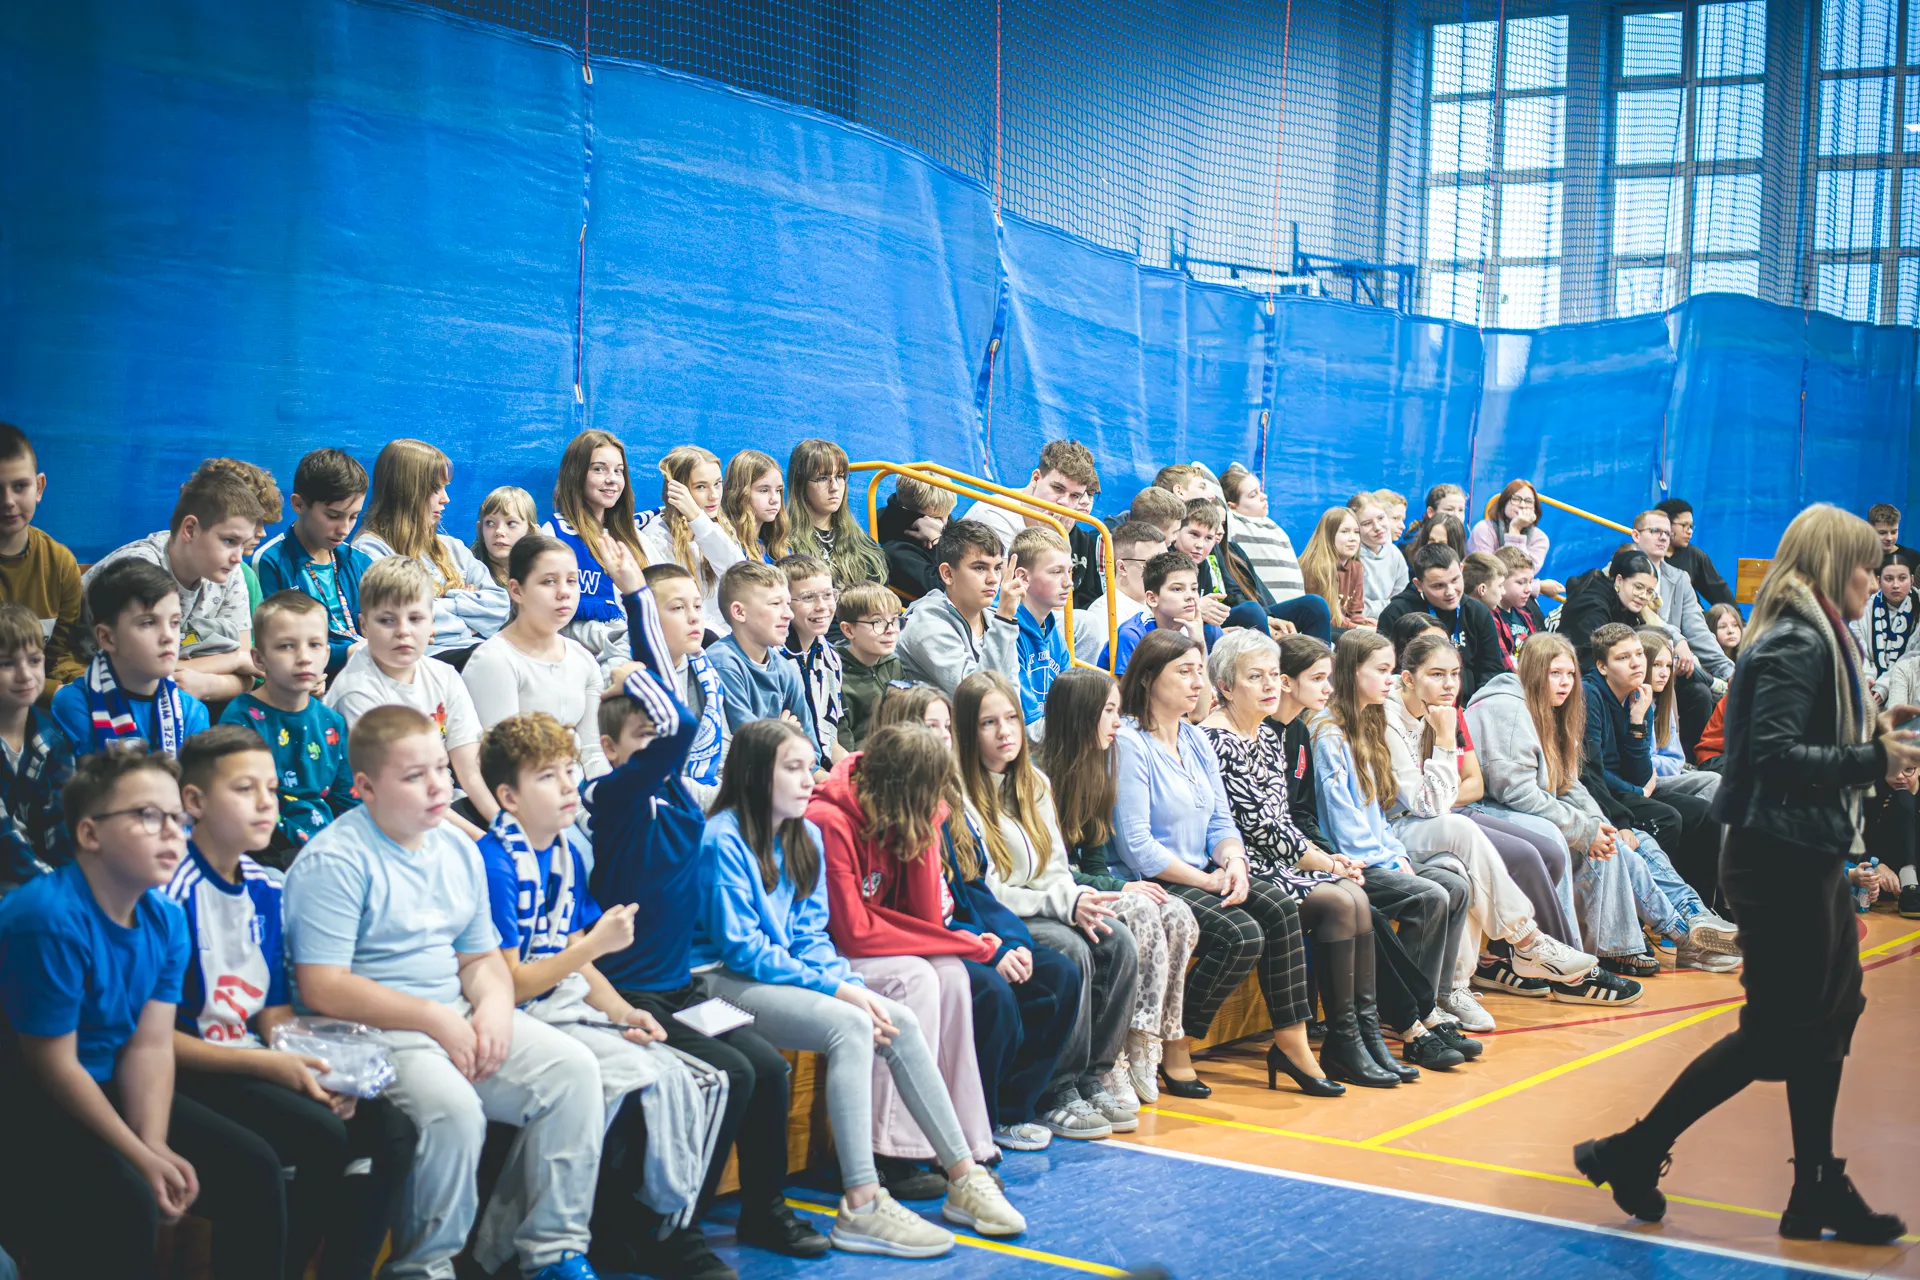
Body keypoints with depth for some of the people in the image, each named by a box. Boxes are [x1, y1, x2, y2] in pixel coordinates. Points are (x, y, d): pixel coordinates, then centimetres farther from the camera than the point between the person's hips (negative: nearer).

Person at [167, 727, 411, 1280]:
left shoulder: (266, 890, 9)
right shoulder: (172, 892, -15)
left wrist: (318, 1068, -6)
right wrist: (270, 1065, -19)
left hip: (258, 1062, 7)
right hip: (192, 1070, -7)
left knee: (388, 1130, -11)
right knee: (322, 1135, -27)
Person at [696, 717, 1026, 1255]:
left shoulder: (805, 836, 10)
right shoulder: (723, 839, -14)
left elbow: (811, 935, 9)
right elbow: (741, 948, -17)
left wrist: (851, 986, -11)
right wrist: (834, 988, -21)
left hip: (790, 973, 8)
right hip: (725, 982, -8)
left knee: (900, 1021, -11)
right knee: (849, 1027, -29)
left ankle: (963, 1176, -5)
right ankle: (860, 1206, -30)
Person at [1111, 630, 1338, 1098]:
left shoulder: (1196, 741, 17)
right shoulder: (1128, 742, -11)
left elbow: (1221, 820, 15)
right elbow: (1136, 846, -16)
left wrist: (1233, 861, -8)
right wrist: (1207, 881, -15)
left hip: (1204, 877, 8)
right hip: (1152, 884, -8)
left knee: (1279, 906, -17)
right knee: (1242, 934, -27)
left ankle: (1291, 1042, -13)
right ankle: (1175, 1049, -12)